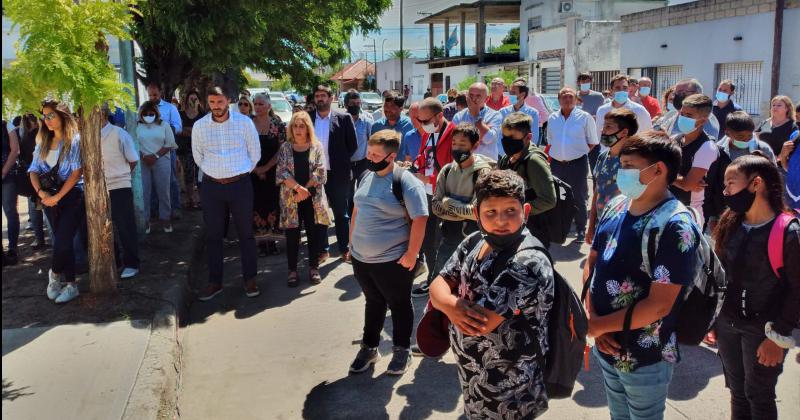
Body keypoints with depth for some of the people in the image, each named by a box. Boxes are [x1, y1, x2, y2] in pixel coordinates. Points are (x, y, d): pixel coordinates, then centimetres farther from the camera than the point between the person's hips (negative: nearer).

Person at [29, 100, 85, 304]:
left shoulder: (75, 140, -7)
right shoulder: (43, 142, 12)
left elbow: (77, 172, -13)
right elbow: (34, 170, 10)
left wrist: (57, 197, -13)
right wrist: (40, 192, -9)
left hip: (72, 196, -5)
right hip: (50, 198, 6)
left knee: (62, 241, -10)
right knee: (63, 241, 8)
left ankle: (55, 273, 15)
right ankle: (70, 284, 17)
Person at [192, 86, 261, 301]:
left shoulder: (244, 122, -5)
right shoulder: (199, 126, 0)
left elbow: (254, 153, 4)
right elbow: (198, 156, 13)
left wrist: (241, 173, 10)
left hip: (240, 184, -1)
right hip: (211, 186, 2)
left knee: (246, 233, 6)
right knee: (213, 235, 8)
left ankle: (250, 279, 18)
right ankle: (215, 282, 19)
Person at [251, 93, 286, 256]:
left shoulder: (278, 124, -1)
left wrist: (265, 168, -10)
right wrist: (255, 169, -6)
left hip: (273, 171, -1)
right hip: (253, 172, 1)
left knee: (272, 204, 3)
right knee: (257, 205, 3)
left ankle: (271, 240, 15)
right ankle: (261, 241, 13)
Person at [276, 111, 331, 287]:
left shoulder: (316, 147, 2)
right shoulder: (285, 148, 4)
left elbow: (320, 173, -6)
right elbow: (282, 172, -5)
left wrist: (305, 190, -14)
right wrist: (299, 188, -18)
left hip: (313, 198, 0)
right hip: (291, 199, 0)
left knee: (314, 233, 4)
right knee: (292, 235, 3)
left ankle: (314, 268, 18)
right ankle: (292, 270, 14)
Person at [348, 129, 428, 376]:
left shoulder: (406, 182, -18)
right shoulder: (367, 177, 6)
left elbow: (420, 219, -19)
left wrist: (411, 255, -19)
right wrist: (352, 242, 14)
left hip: (392, 261, -6)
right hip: (360, 258, 6)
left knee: (399, 305, 12)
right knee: (373, 303, 21)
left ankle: (402, 350, 30)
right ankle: (369, 347, 36)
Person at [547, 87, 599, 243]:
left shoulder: (585, 117, -2)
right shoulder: (552, 118, 8)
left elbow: (593, 142, 4)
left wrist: (580, 153, -2)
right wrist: (554, 154, 7)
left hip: (577, 163, -4)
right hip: (556, 163, 4)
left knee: (578, 198, 1)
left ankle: (581, 231, 12)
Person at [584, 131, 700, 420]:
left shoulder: (675, 228, -23)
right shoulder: (616, 207, -2)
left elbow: (658, 306, -25)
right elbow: (591, 262, 5)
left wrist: (596, 325, -18)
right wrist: (590, 316, -9)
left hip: (644, 357, -6)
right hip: (606, 346, 6)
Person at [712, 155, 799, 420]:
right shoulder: (730, 225, 2)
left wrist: (778, 336, -15)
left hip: (762, 330, -5)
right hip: (727, 324, 5)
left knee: (759, 396, 12)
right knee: (737, 391, 17)